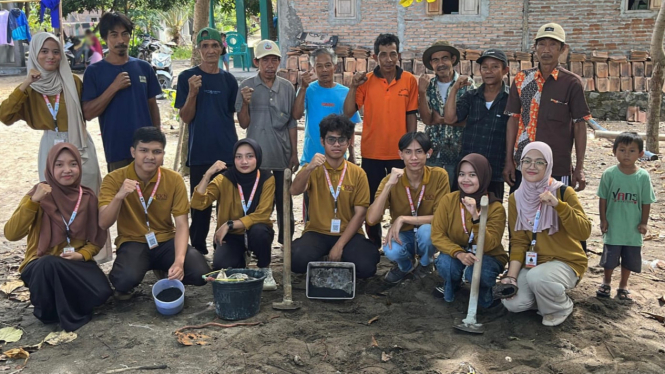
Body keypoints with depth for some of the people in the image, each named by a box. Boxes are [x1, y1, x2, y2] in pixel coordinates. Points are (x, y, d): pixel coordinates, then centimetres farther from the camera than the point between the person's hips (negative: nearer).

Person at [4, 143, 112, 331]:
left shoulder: (88, 197, 2)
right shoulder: (39, 194, -7)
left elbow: (98, 237, 7)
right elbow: (11, 234, -17)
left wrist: (82, 254, -13)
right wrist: (33, 201, -26)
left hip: (76, 264, 3)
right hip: (42, 265, -2)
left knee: (100, 293, -26)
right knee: (50, 264, -39)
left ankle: (64, 301, 4)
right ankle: (49, 310, -11)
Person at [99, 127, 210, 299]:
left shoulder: (174, 179, -7)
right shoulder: (115, 179, -10)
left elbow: (182, 224, -11)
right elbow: (103, 224, -17)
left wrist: (179, 260, -27)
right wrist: (119, 196, -36)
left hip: (166, 241, 3)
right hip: (132, 242, -2)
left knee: (200, 274, -22)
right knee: (126, 280, -35)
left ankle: (165, 271, 12)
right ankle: (120, 284, 5)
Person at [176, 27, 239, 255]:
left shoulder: (228, 80, 8)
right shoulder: (187, 77, 0)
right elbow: (186, 118, -3)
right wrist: (192, 93, -20)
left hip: (227, 153, 2)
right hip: (200, 153, -2)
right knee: (200, 205, 4)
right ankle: (198, 250, 18)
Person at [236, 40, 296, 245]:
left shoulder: (287, 87, 3)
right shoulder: (247, 87, -2)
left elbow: (292, 123, 8)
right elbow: (243, 123, -2)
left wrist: (294, 153, 6)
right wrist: (245, 103, -19)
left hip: (282, 155, 2)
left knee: (284, 200, 9)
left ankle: (286, 240, 20)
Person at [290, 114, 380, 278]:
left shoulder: (358, 174, 0)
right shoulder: (313, 169, 0)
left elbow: (360, 213, -3)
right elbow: (295, 191, -20)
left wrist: (340, 245, -13)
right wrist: (309, 168, -40)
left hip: (348, 234, 0)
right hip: (317, 232, 0)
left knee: (366, 266, -27)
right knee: (298, 260, -30)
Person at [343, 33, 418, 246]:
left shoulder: (409, 80, -1)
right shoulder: (366, 81, -1)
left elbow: (411, 116, 3)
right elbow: (348, 112, -6)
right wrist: (353, 87, -17)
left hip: (399, 152, 0)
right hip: (372, 152, 1)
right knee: (372, 201, 10)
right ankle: (374, 245, 24)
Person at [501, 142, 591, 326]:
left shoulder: (564, 192, -12)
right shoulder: (516, 198, -1)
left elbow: (584, 232, -21)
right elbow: (518, 241, -1)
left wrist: (558, 205, -32)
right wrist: (512, 276, -13)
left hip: (566, 262, -3)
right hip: (532, 262, 3)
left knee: (537, 277, -35)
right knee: (513, 303, -20)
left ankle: (561, 307, -1)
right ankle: (544, 298, 14)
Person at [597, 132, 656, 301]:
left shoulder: (643, 176, -9)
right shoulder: (609, 174, -11)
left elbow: (646, 202, -2)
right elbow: (603, 198, -3)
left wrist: (643, 223, -2)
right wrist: (603, 219, -4)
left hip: (633, 228, 1)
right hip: (613, 226, -1)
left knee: (630, 259, 13)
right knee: (610, 257, 11)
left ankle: (623, 285, 32)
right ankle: (606, 282, 34)